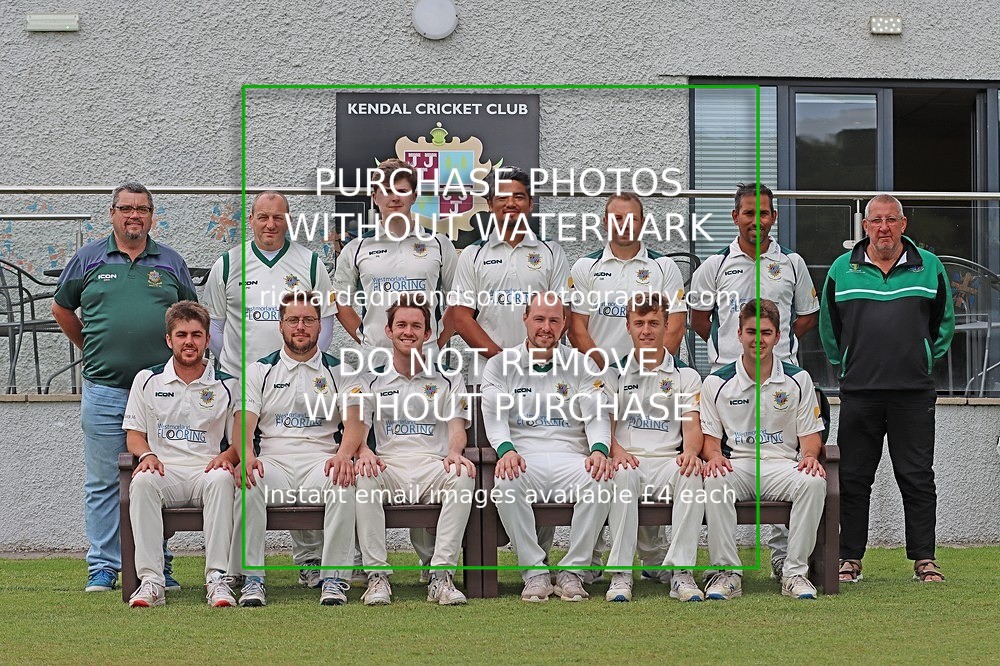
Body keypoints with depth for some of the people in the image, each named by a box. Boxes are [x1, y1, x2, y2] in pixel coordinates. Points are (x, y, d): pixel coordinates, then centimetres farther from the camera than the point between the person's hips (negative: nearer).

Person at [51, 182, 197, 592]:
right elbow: (62, 307, 18)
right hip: (103, 390, -1)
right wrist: (92, 349, 15)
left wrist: (177, 357, 9)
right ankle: (103, 567, 8)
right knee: (103, 482, 2)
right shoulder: (89, 259, 7)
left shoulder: (171, 263, 10)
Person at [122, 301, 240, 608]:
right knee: (142, 482, -35)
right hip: (165, 472, 1)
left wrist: (226, 457, -11)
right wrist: (147, 455, -8)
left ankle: (217, 578, -40)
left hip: (206, 471, -1)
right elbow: (133, 434, 15)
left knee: (221, 479, -37)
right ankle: (151, 580, -38)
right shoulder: (147, 380, 15)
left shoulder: (227, 385, 13)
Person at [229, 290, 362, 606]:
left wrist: (344, 454, -24)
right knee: (246, 481, -35)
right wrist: (247, 455, -22)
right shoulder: (260, 370, 15)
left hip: (321, 460, 0)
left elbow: (354, 419, 0)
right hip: (273, 459, 0)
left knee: (344, 480, -36)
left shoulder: (339, 370, 15)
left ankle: (334, 578, -31)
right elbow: (243, 423, 3)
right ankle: (252, 578, -30)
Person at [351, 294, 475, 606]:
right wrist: (364, 452, -19)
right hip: (388, 466, 0)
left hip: (433, 465, 0)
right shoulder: (372, 380, 17)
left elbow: (456, 426, 5)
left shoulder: (447, 379, 16)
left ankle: (441, 575, -35)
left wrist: (455, 452, -20)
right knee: (363, 475, -35)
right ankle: (377, 575, -31)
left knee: (463, 475, -35)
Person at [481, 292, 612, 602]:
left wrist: (599, 450, -17)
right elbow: (495, 416, -1)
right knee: (506, 484, -37)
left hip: (571, 457, 1)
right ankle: (535, 573, -24)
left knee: (601, 482, -33)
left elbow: (596, 416, 6)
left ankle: (572, 572, -21)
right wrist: (506, 450, -23)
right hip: (522, 459, -1)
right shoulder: (500, 365, 12)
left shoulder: (580, 364, 15)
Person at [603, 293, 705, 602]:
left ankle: (681, 572, -36)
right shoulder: (614, 374, 16)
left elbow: (692, 426, 4)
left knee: (692, 473, -35)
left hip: (668, 461, 1)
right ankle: (620, 573, -36)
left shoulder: (686, 376, 16)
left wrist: (691, 451, -20)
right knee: (622, 475, -37)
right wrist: (616, 450, -18)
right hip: (628, 460, 0)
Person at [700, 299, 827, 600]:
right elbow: (710, 436, 7)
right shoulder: (717, 383, 7)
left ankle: (795, 572, -24)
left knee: (813, 482, -33)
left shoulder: (798, 379, 9)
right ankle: (727, 572, -29)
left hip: (782, 464, 1)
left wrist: (810, 456, -13)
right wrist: (714, 456, -17)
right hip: (736, 465, -1)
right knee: (715, 482, -36)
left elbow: (810, 433, 11)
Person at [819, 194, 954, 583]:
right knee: (853, 478, 3)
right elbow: (829, 327, 17)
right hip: (859, 392, 1)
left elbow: (944, 321, 17)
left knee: (917, 477, 1)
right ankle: (850, 558, 9)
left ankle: (924, 559, 5)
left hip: (914, 391, -1)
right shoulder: (842, 270, 6)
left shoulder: (929, 267, 5)